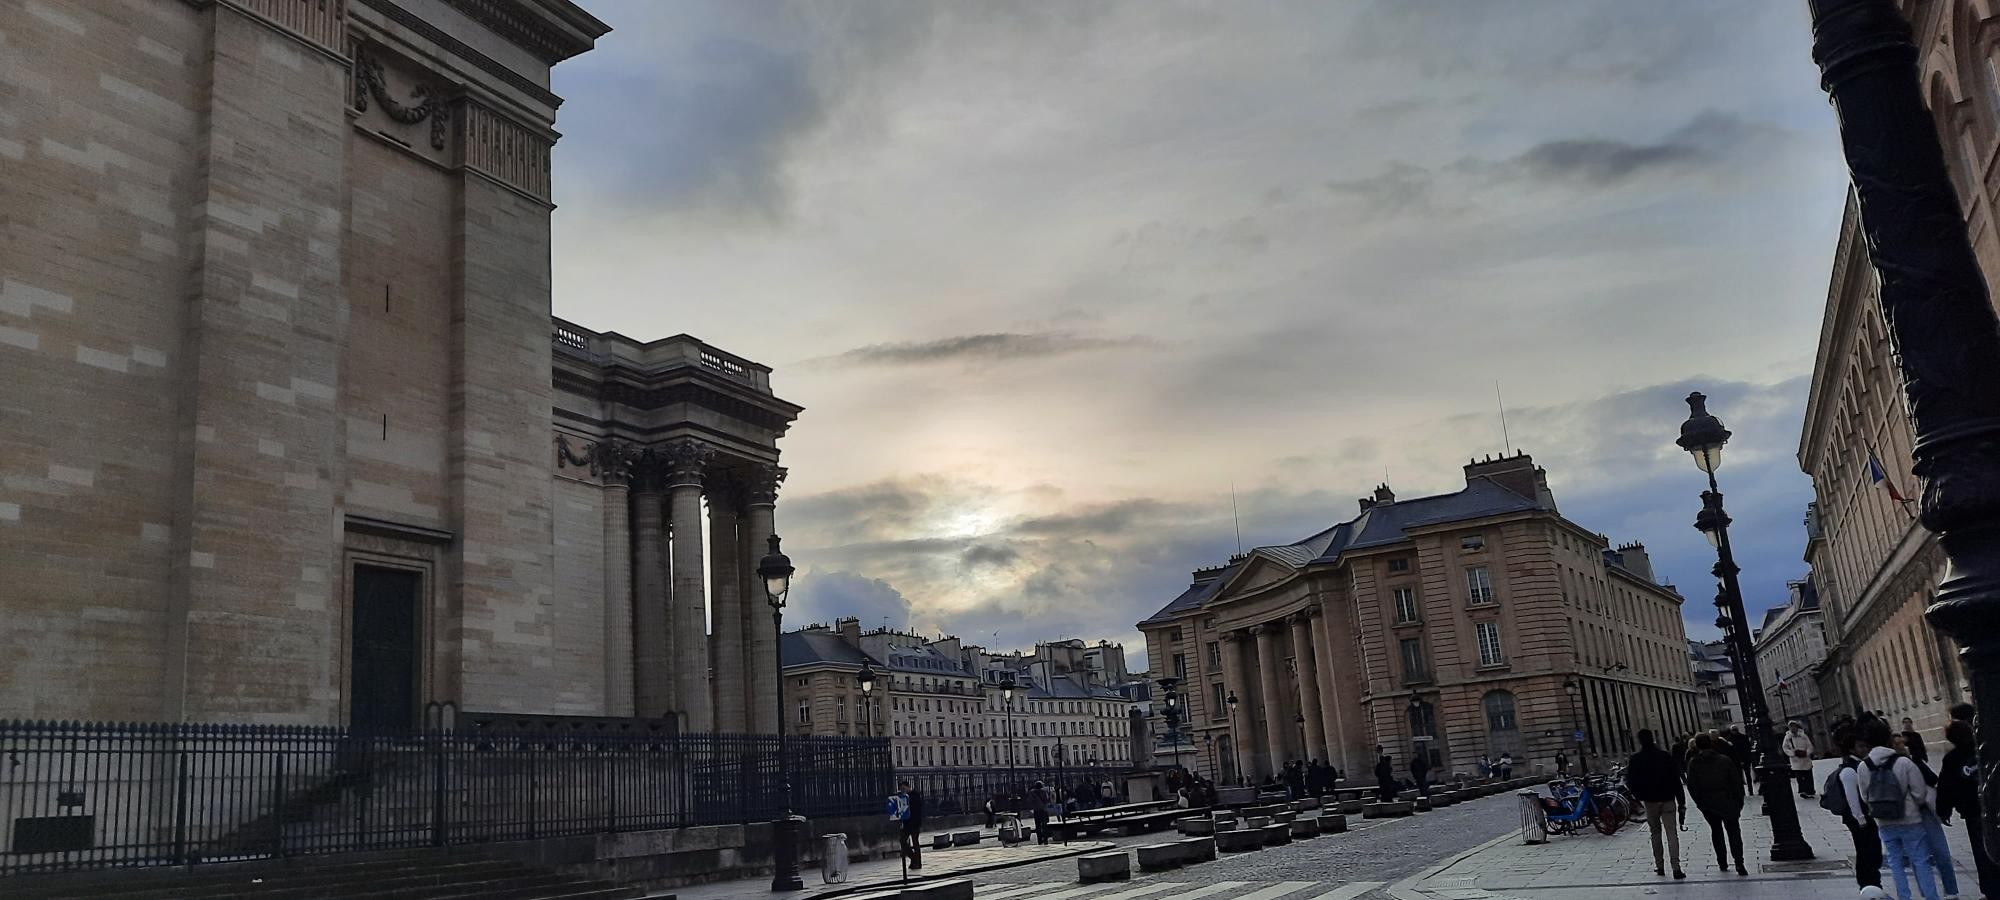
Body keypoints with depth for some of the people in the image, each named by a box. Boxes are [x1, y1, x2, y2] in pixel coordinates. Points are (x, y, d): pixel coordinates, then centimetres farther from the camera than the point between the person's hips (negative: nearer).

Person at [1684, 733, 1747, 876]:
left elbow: (1691, 786, -7)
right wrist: (1739, 801, 4)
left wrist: (1699, 802, 5)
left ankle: (1722, 863, 21)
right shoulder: (1725, 760, -6)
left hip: (1707, 804, 1)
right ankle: (1739, 864, -9)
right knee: (1733, 831, 2)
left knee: (1716, 831, 17)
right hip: (1727, 802, -1)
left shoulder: (1693, 763, -7)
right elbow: (1737, 782, -4)